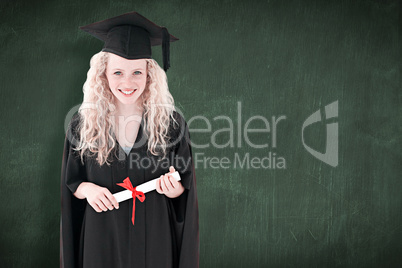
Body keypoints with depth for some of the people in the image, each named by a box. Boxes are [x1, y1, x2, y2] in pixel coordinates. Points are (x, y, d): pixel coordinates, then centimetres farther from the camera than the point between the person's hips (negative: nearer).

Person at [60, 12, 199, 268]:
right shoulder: (83, 124, -5)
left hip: (154, 235, 0)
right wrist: (86, 189, -15)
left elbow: (186, 189, 1)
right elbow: (70, 183, 5)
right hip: (102, 235, 1)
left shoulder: (171, 123, -7)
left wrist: (173, 189, -20)